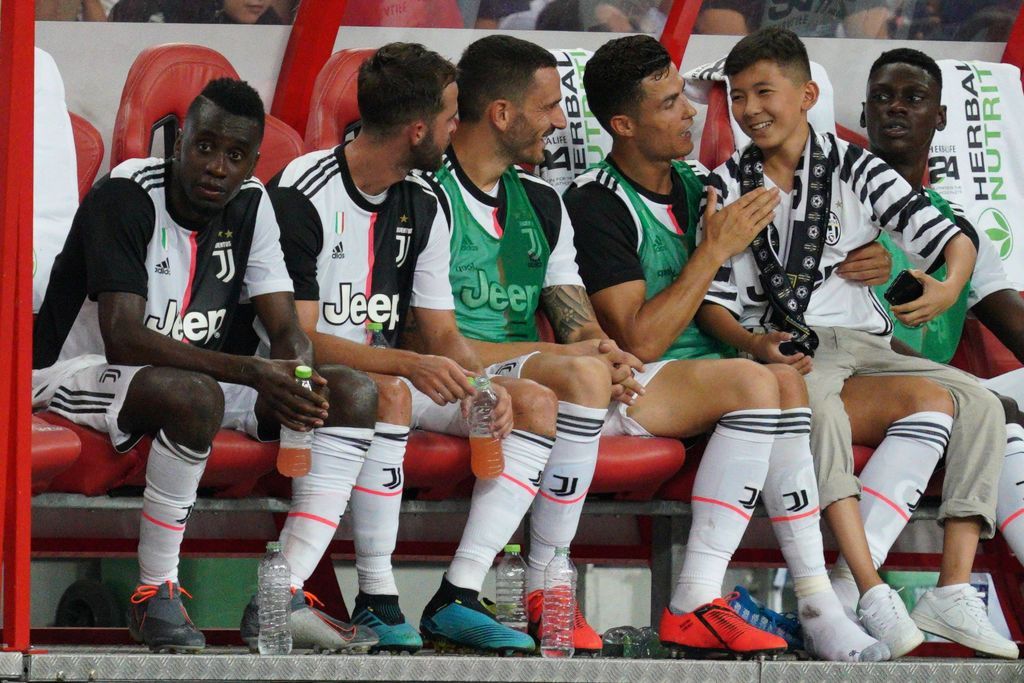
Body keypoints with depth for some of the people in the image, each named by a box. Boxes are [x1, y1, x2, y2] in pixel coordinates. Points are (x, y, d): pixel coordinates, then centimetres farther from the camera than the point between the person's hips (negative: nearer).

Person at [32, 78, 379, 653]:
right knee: (195, 395, -41)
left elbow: (287, 330, 0)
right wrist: (252, 373, -38)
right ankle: (155, 593, -26)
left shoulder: (250, 205, 1)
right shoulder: (126, 198, -20)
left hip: (194, 377, 7)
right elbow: (124, 341, -30)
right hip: (80, 372, -7)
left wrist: (297, 377, -26)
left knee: (353, 394, -11)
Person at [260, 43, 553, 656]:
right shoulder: (305, 196, -16)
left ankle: (457, 600, -18)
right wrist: (409, 365, -34)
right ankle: (377, 601, -30)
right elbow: (297, 338, -22)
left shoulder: (425, 206, 8)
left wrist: (483, 384, -15)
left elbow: (443, 334, 8)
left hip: (390, 373, 8)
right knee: (389, 395, -39)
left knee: (536, 405, -9)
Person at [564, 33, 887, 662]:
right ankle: (694, 602, -34)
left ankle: (816, 599, -31)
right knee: (755, 382, -31)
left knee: (785, 380, -25)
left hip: (703, 368, 6)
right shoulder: (596, 204, -10)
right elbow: (640, 340, -17)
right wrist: (714, 250, -16)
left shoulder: (695, 187, 13)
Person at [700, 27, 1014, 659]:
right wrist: (754, 344, -17)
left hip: (863, 345, 3)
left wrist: (949, 288, -21)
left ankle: (955, 587, -27)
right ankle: (871, 593, -46)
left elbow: (952, 238, 2)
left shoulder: (854, 169, 7)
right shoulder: (728, 187, 7)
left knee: (979, 402, -20)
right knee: (820, 409, -38)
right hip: (784, 346, -3)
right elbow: (712, 299, 4)